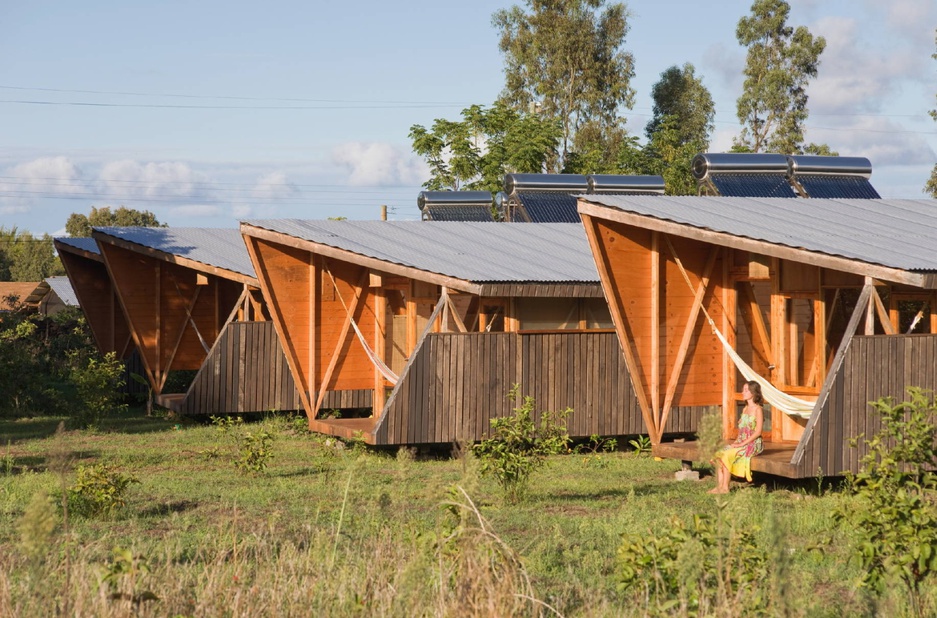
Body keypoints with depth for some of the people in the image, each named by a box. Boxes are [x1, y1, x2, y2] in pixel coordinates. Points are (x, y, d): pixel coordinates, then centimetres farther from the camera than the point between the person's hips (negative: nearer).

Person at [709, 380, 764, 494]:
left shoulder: (757, 409, -7)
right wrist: (736, 441, 1)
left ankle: (725, 487, -20)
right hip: (741, 443, 8)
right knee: (719, 454, -12)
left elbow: (758, 432, -14)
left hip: (753, 444, -8)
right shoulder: (745, 409, 18)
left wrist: (742, 443, -18)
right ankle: (719, 486, -17)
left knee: (727, 455, -25)